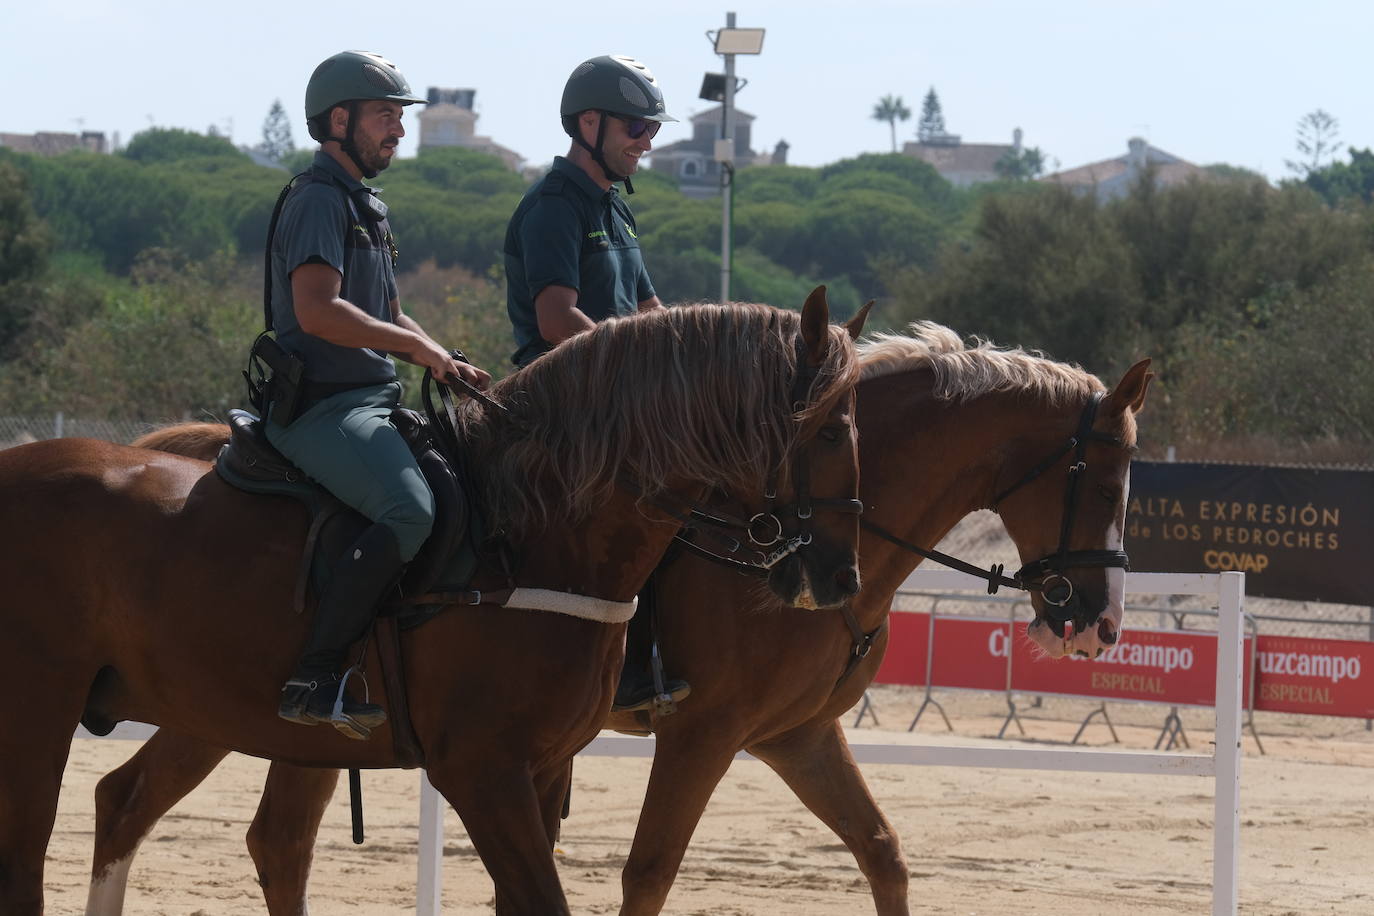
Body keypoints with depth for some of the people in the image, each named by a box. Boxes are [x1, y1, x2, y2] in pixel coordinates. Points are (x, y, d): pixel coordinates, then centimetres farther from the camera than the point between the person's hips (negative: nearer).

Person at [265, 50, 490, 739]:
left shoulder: (367, 207, 23)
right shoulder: (318, 198, -9)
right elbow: (318, 310, -23)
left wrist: (448, 367, 12)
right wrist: (415, 346, -16)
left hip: (373, 399, 11)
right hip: (322, 406, -11)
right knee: (410, 510, -31)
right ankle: (313, 678, -30)